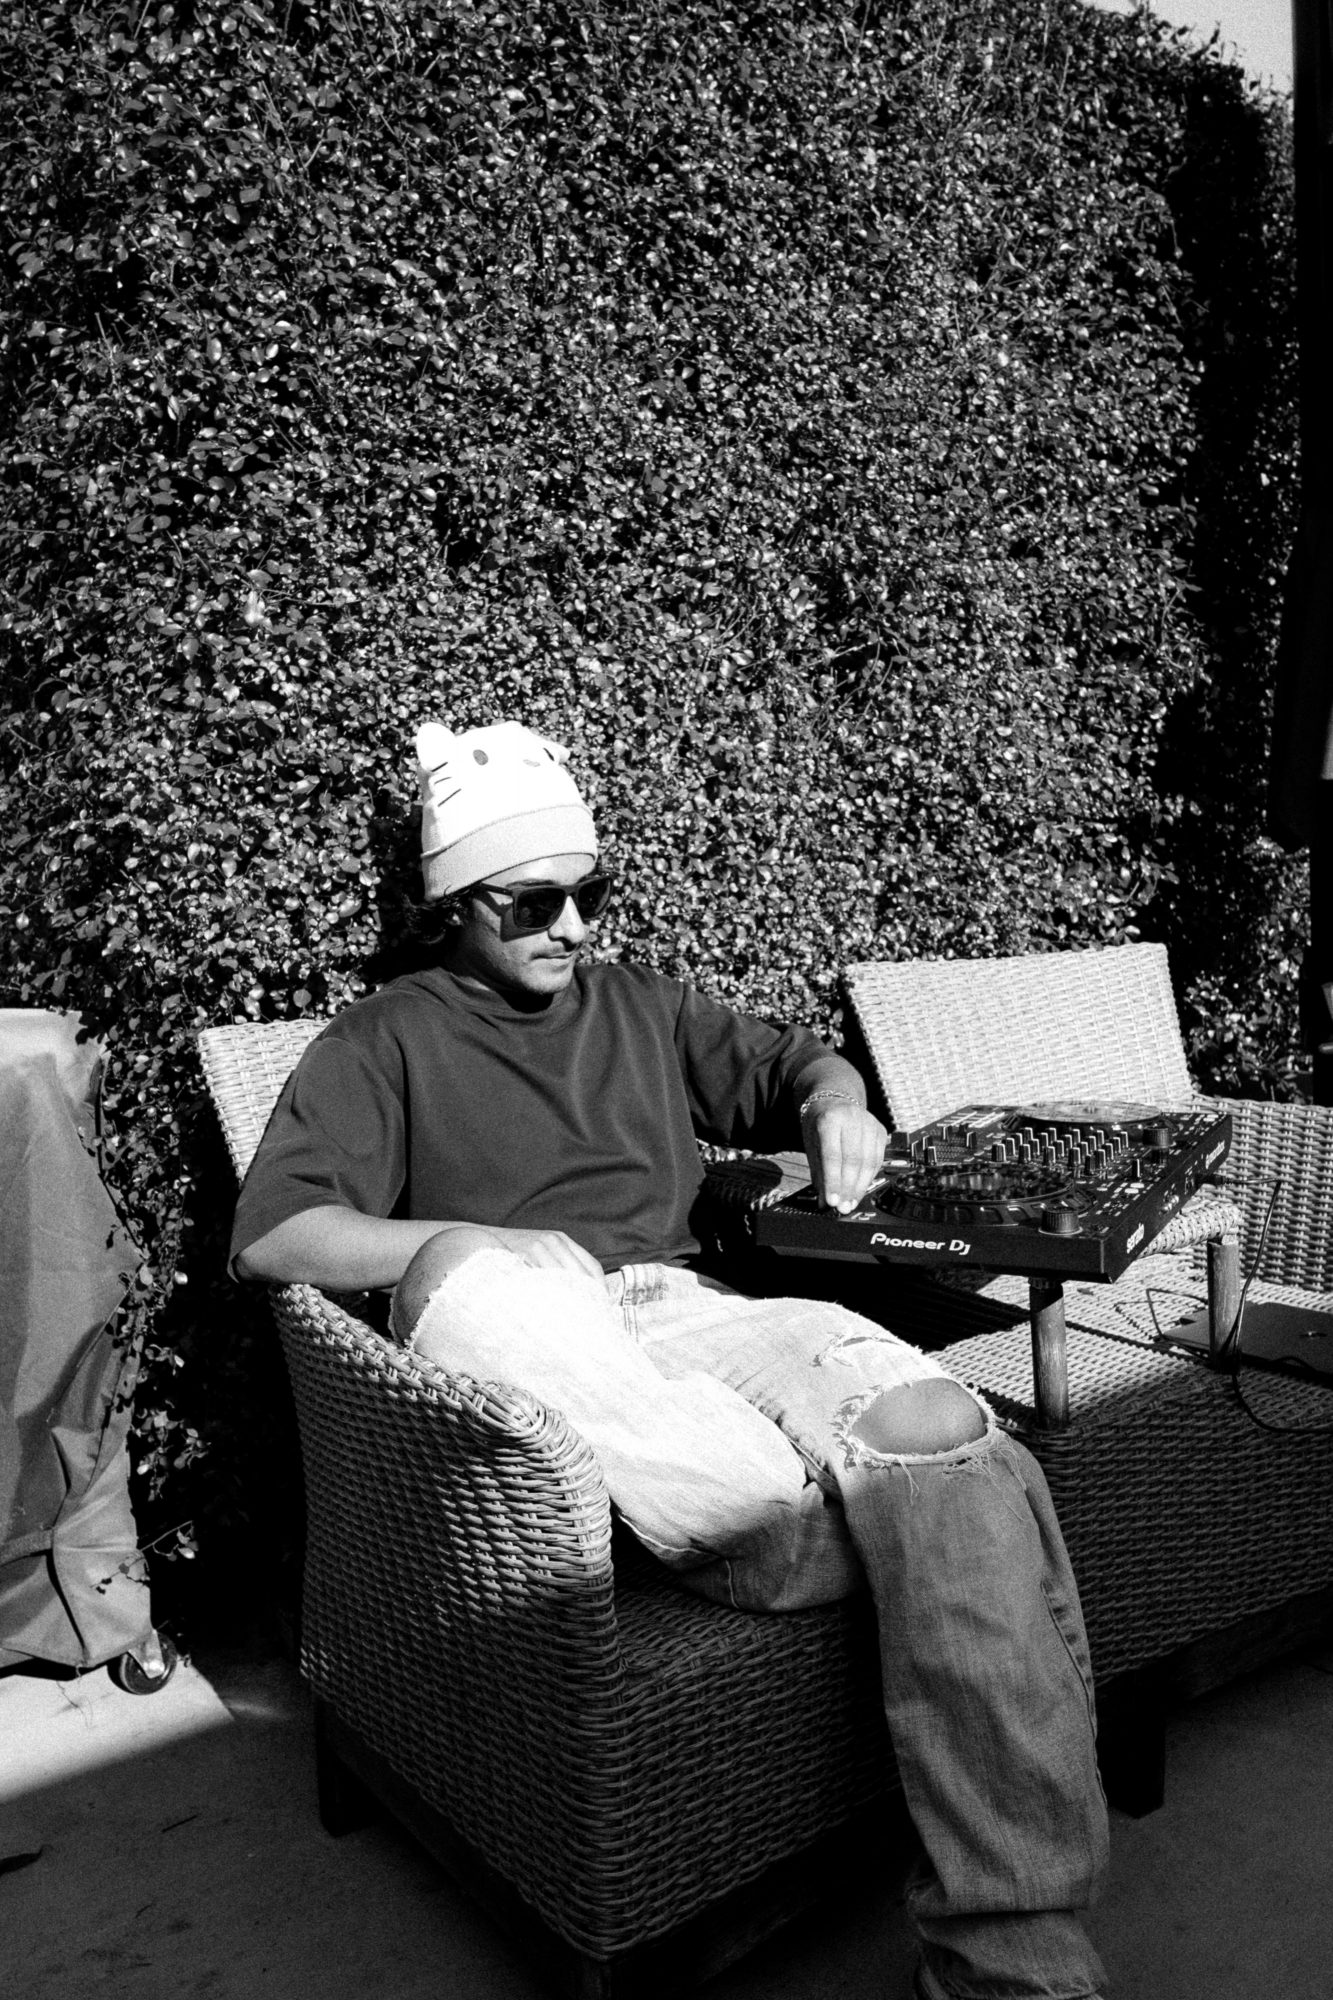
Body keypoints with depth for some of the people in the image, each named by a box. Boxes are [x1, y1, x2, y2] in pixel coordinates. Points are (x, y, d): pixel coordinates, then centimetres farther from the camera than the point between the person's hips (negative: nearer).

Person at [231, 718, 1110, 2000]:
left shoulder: (640, 1006, 27)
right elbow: (267, 1237, 0)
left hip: (690, 1319, 3)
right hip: (519, 1334, -2)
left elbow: (791, 1064, 36)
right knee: (469, 1279, -41)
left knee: (938, 1426, -29)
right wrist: (461, 1242, -14)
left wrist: (836, 1105, 11)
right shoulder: (387, 1041, 13)